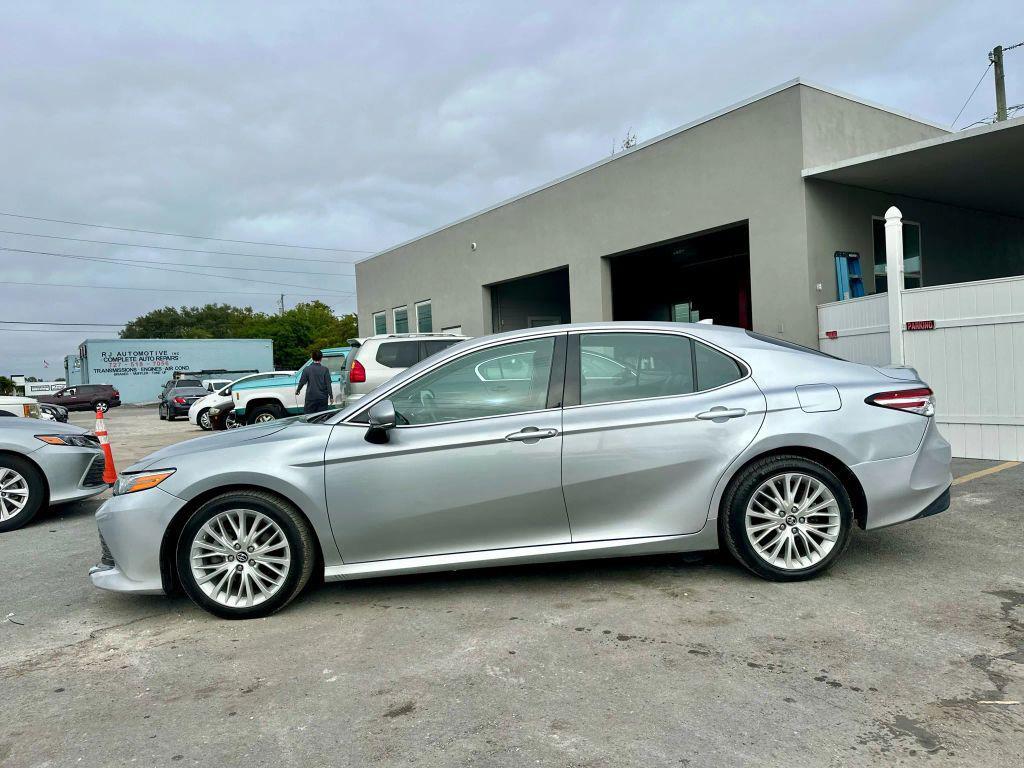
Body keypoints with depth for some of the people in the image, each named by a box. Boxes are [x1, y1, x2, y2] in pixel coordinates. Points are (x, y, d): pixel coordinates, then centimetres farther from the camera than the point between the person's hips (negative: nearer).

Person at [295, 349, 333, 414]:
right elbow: (328, 384, -4)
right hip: (323, 398, 1)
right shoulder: (325, 369, -4)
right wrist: (331, 396, 2)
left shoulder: (307, 369, -4)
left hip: (311, 398, -1)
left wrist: (297, 390, 20)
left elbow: (302, 382, 0)